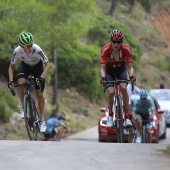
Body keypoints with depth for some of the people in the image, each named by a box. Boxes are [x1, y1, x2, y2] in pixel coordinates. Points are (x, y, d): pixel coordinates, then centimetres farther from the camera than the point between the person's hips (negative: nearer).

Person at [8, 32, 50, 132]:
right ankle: (23, 108, -7)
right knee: (21, 83, -30)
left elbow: (47, 64, -32)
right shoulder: (17, 51, -31)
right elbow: (11, 66, -16)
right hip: (25, 65, 1)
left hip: (37, 66, -1)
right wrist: (11, 81, -30)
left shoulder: (37, 49, -37)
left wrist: (42, 77, -46)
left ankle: (42, 120, 10)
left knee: (40, 94, -6)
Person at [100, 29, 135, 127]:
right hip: (109, 70, 0)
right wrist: (103, 78, -47)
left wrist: (131, 76, -45)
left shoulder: (126, 49, -26)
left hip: (121, 69, 1)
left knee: (123, 88, -27)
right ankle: (110, 115, 2)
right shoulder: (105, 49, -28)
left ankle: (127, 117, -22)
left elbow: (130, 66, -26)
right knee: (111, 92, -22)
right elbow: (103, 67, -29)